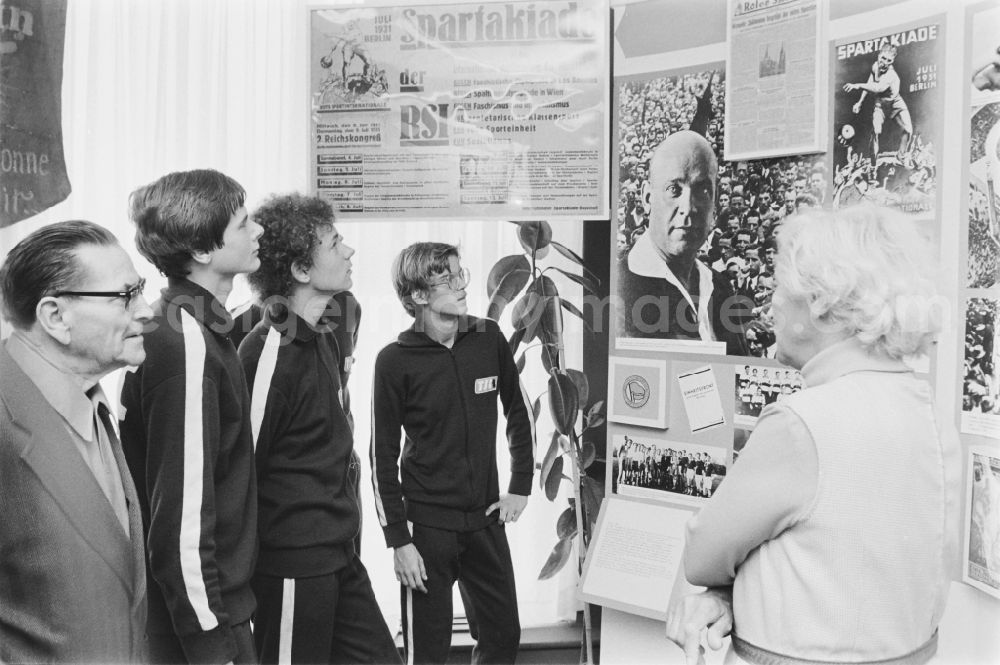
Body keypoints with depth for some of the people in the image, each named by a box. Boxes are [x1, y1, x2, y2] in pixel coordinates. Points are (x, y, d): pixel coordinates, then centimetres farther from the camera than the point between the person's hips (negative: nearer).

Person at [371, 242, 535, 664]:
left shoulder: (488, 338, -1)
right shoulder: (395, 361, -12)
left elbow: (519, 412, 12)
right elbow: (383, 457, -8)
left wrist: (521, 487, 7)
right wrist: (398, 540, -9)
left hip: (486, 519, 4)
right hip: (427, 524, -4)